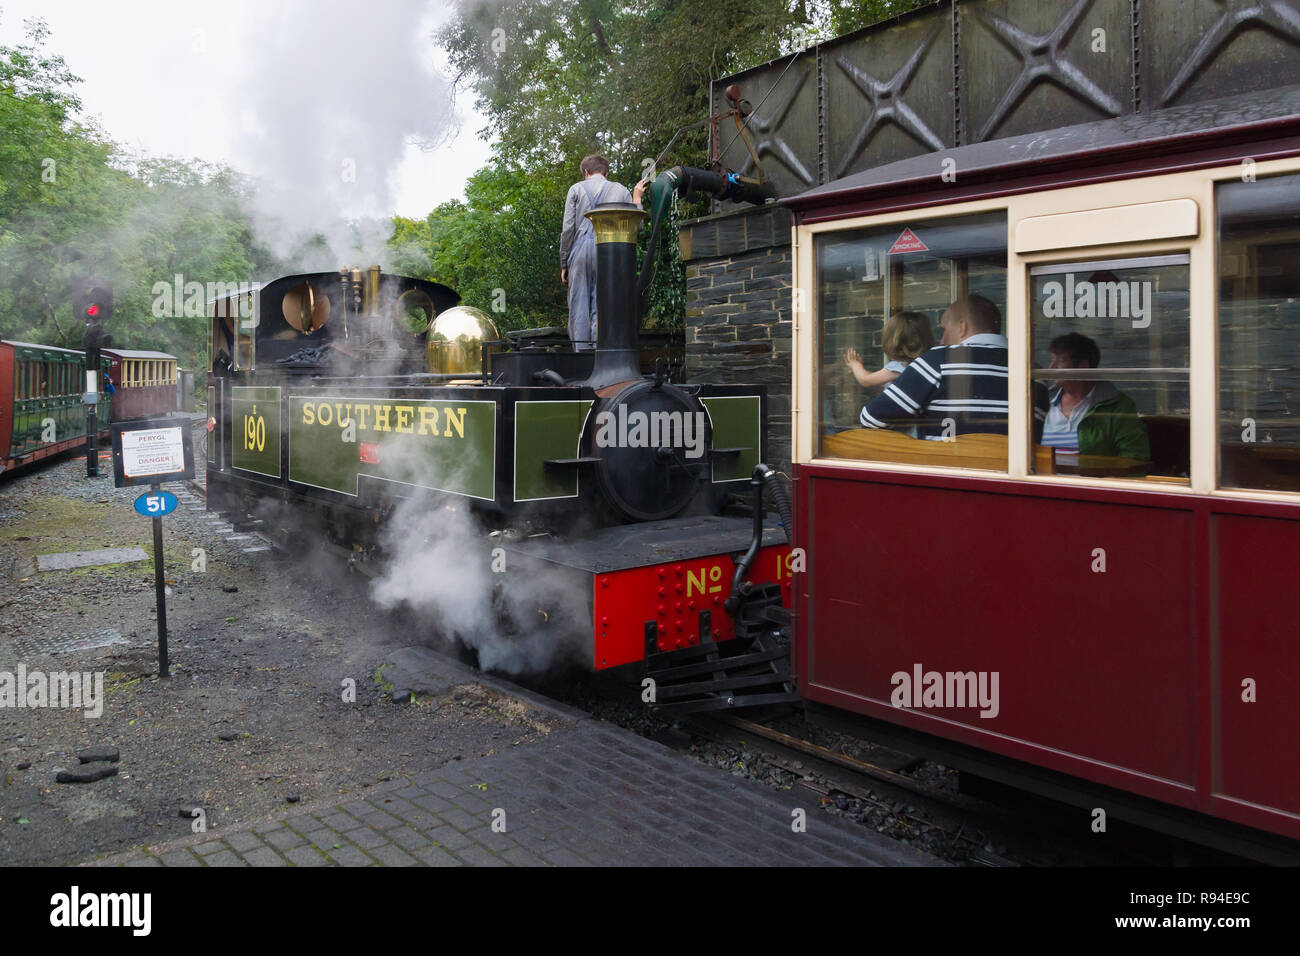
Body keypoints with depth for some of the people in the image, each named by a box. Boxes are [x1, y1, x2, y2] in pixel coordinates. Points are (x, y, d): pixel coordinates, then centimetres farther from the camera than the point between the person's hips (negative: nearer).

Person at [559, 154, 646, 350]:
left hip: (580, 252, -1)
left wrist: (564, 264, 6)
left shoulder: (576, 189, 10)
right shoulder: (620, 190, 14)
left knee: (579, 307, 1)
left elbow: (568, 228, 3)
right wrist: (637, 198, 26)